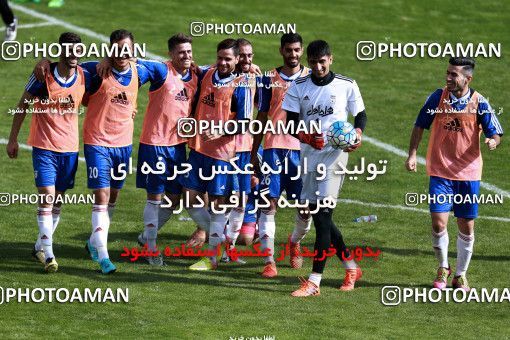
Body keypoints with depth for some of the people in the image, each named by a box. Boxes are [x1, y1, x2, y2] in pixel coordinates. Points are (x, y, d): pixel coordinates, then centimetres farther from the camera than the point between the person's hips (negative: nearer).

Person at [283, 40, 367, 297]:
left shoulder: (347, 86, -1)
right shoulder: (298, 87, 5)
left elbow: (360, 114, 11)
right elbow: (291, 122, 2)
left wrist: (357, 134, -10)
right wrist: (307, 137, -18)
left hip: (335, 153, -5)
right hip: (309, 154, 5)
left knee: (322, 215, -13)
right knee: (318, 216, 11)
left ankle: (314, 281, -15)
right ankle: (351, 268, 30)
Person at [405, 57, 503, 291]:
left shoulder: (479, 103, -6)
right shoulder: (438, 97, -3)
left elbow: (495, 133, -4)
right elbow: (420, 126, 7)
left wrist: (493, 142, -28)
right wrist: (412, 155, -2)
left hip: (468, 173, 0)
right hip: (440, 172, 0)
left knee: (466, 227, 7)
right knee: (438, 223, -9)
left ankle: (460, 275, 24)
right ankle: (443, 268, 16)